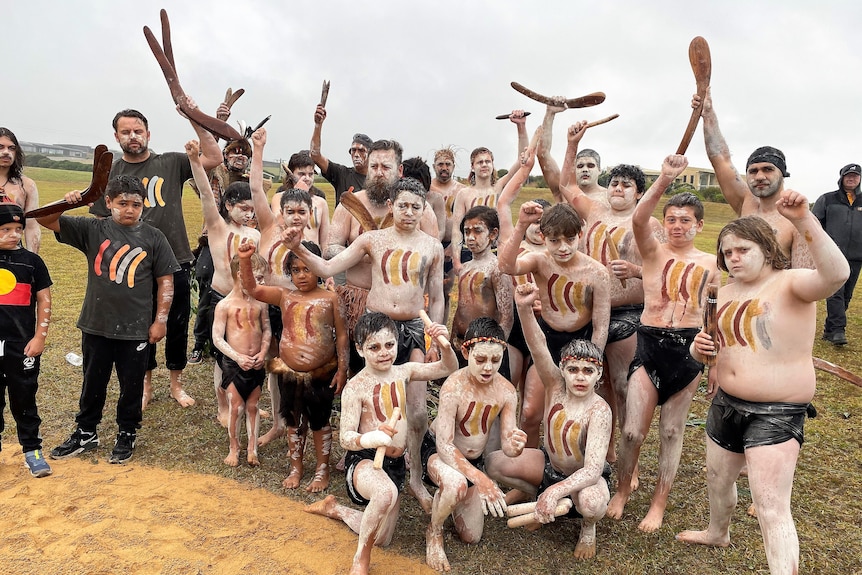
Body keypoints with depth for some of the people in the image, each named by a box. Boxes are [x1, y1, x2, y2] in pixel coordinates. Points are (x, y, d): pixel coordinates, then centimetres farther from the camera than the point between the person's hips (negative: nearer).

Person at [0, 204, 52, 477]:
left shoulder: (31, 261, -1)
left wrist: (40, 337, -5)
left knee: (24, 399, 9)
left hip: (22, 345, -1)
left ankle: (32, 450, 20)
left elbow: (44, 300, 0)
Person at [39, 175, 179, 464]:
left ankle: (127, 434, 31)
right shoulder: (93, 229, 0)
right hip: (96, 325, 2)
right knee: (93, 382, 17)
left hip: (137, 329, -2)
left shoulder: (153, 237, -4)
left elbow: (165, 281, -1)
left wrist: (160, 320, -4)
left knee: (132, 384, 12)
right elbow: (47, 220, -1)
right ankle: (86, 433, 36)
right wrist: (64, 203, -21)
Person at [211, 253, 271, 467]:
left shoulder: (259, 303, -1)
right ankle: (234, 449, 22)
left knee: (253, 407, 11)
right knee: (236, 408, 4)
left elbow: (267, 330, 8)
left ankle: (252, 449, 22)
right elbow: (217, 338, -10)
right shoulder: (224, 305, -11)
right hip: (234, 363, -3)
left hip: (256, 364, 3)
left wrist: (262, 353, -7)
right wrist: (238, 357, -18)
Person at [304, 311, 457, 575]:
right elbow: (346, 438, -19)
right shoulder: (356, 387, -18)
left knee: (382, 538, 17)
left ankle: (334, 508, 42)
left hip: (396, 463, 6)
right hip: (364, 460, -6)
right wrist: (370, 438, -41)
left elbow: (448, 368, 2)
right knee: (386, 493, -42)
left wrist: (444, 343, -18)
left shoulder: (404, 372, -3)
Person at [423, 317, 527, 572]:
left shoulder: (507, 392, -20)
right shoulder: (454, 387, -33)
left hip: (474, 460, 5)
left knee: (471, 537, 11)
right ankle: (434, 533, -7)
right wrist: (480, 479, -44)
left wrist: (514, 446, -41)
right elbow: (444, 445, -33)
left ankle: (446, 495, 41)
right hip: (437, 452, -5)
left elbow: (506, 445, -16)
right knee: (456, 484, -41)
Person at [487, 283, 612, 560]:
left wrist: (555, 491, -52)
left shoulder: (599, 411, -29)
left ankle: (588, 526, 3)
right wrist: (524, 308, -54)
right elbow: (538, 349, -37)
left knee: (590, 503, -38)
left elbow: (593, 469, -36)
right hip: (549, 464, 4)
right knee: (495, 463, -14)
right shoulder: (556, 385, -18)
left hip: (585, 475, -4)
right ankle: (540, 498, 13)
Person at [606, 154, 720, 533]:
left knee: (672, 430, 11)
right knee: (633, 430, -1)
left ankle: (659, 502, 29)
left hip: (689, 348, 2)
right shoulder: (653, 250, 1)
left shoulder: (710, 264, 8)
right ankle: (623, 488, 27)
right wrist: (664, 180, -32)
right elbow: (638, 220, -21)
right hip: (650, 344, -2)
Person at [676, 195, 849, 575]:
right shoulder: (725, 294, 8)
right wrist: (699, 348, -7)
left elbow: (836, 274, -36)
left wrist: (803, 220, -45)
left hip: (776, 414, -8)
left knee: (771, 509, -10)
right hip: (726, 404, 8)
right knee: (717, 480, 27)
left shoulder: (791, 283, -14)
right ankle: (718, 533, 54)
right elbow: (712, 349, 17)